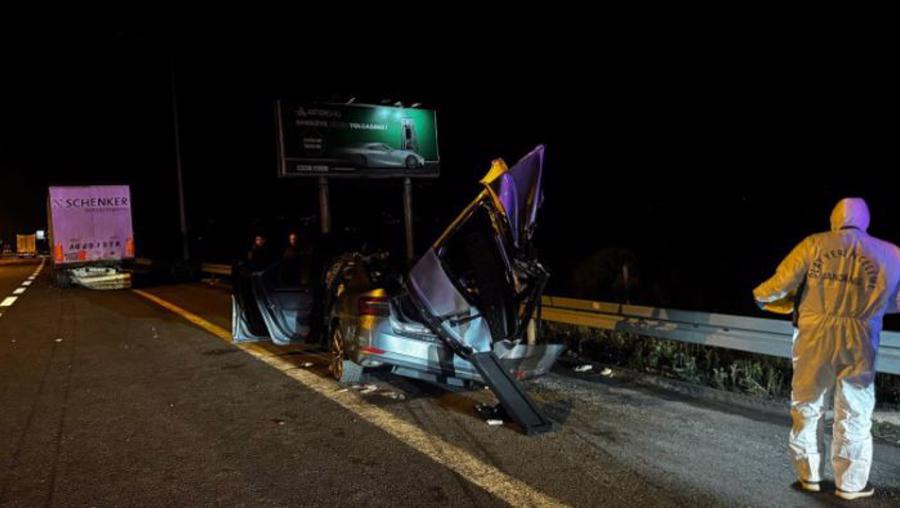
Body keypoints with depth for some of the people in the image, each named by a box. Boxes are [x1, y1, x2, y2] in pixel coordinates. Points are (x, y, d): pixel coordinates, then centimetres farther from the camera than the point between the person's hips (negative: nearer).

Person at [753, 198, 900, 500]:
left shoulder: (814, 244, -1)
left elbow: (781, 283, -1)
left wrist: (760, 296, 18)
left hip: (815, 338, 0)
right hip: (859, 343, 0)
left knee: (808, 409, 13)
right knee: (854, 415, 12)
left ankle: (810, 476, 22)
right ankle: (850, 484, 21)